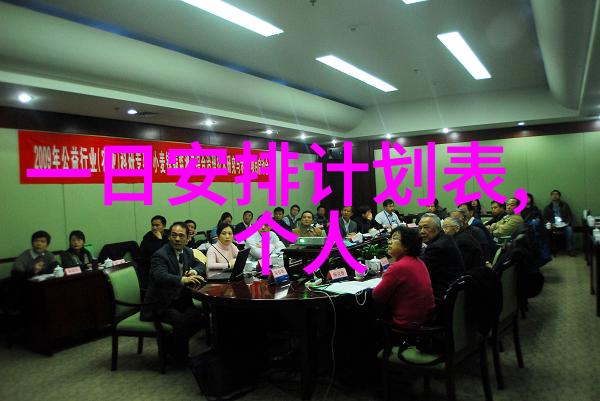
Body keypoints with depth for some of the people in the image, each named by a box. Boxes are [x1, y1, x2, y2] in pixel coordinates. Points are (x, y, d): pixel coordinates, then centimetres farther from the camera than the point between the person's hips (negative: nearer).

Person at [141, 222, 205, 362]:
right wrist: (184, 279, -51)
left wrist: (195, 271, -8)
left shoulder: (187, 252, 8)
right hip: (161, 304, -7)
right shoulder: (160, 255, -16)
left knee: (200, 316, -18)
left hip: (181, 300, 7)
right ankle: (180, 356, -1)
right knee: (182, 321, -30)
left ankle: (174, 345, 8)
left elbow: (200, 265, 18)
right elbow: (161, 276, -33)